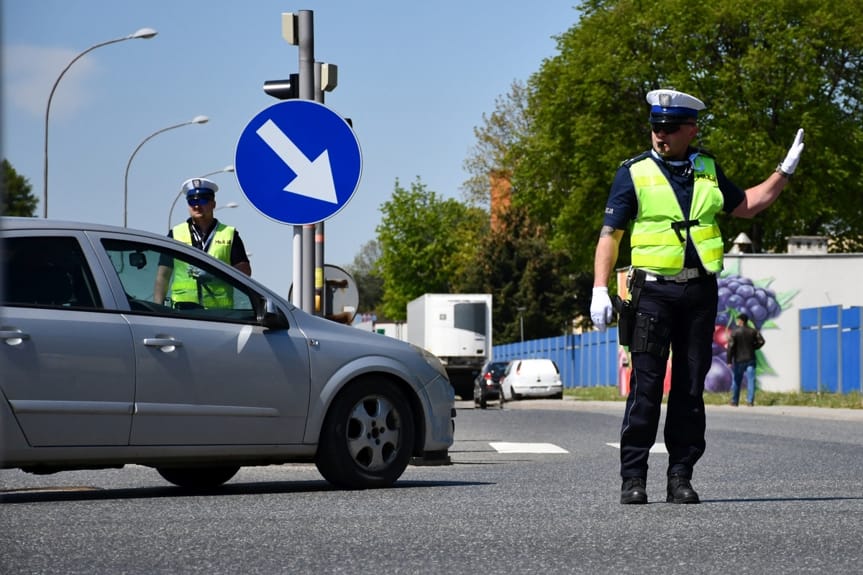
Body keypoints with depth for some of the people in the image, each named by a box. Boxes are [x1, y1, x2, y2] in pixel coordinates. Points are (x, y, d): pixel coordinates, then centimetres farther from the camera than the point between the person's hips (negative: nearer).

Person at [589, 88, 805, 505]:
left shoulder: (707, 169, 12)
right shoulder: (634, 173, 1)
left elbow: (745, 206, 27)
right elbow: (610, 234, -1)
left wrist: (784, 172, 19)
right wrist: (599, 289, -10)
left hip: (699, 292, 4)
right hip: (653, 290, -3)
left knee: (690, 388, 4)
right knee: (646, 386, -7)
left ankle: (681, 477, 9)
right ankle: (633, 478, -2)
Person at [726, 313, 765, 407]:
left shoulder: (735, 333, -7)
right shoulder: (754, 331, 3)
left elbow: (730, 347, -10)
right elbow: (761, 341, -1)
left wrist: (729, 361, -7)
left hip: (738, 360, -2)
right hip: (750, 359, 2)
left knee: (736, 381, 8)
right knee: (750, 380, 0)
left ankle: (734, 401, 11)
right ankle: (750, 401, -8)